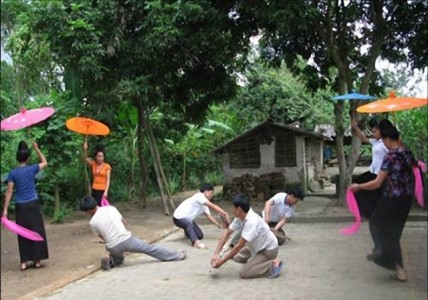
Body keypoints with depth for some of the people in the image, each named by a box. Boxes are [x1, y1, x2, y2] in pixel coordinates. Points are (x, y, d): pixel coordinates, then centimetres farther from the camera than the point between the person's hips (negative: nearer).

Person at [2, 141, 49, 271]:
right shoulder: (32, 169, -4)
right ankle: (37, 260, 9)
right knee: (37, 232, 6)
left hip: (20, 206, 2)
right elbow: (45, 162, 16)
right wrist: (37, 149, 17)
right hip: (33, 204, -2)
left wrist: (5, 209, -1)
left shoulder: (12, 173, -1)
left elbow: (9, 192, -4)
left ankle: (24, 262, 11)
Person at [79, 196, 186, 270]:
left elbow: (103, 237, 11)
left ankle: (109, 261, 2)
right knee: (148, 248, 13)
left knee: (118, 259, 34)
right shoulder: (111, 208, 3)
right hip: (127, 239, 0)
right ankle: (177, 255, 16)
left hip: (113, 247, 0)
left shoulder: (92, 222, -1)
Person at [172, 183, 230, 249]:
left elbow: (209, 216, 0)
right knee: (189, 224, -41)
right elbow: (212, 206, -31)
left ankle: (188, 232, 34)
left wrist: (219, 225, -12)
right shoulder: (199, 196, -24)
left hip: (188, 219, 10)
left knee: (200, 235, 8)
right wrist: (225, 214, -34)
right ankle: (196, 242, -49)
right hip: (179, 218, -10)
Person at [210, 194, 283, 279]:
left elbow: (239, 246, -32)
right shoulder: (240, 217, -8)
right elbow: (227, 233, -5)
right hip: (258, 246, 9)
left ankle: (273, 264, -10)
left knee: (244, 273, -18)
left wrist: (222, 261, -26)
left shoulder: (251, 222, -34)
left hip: (268, 250, -9)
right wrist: (216, 253, -15)